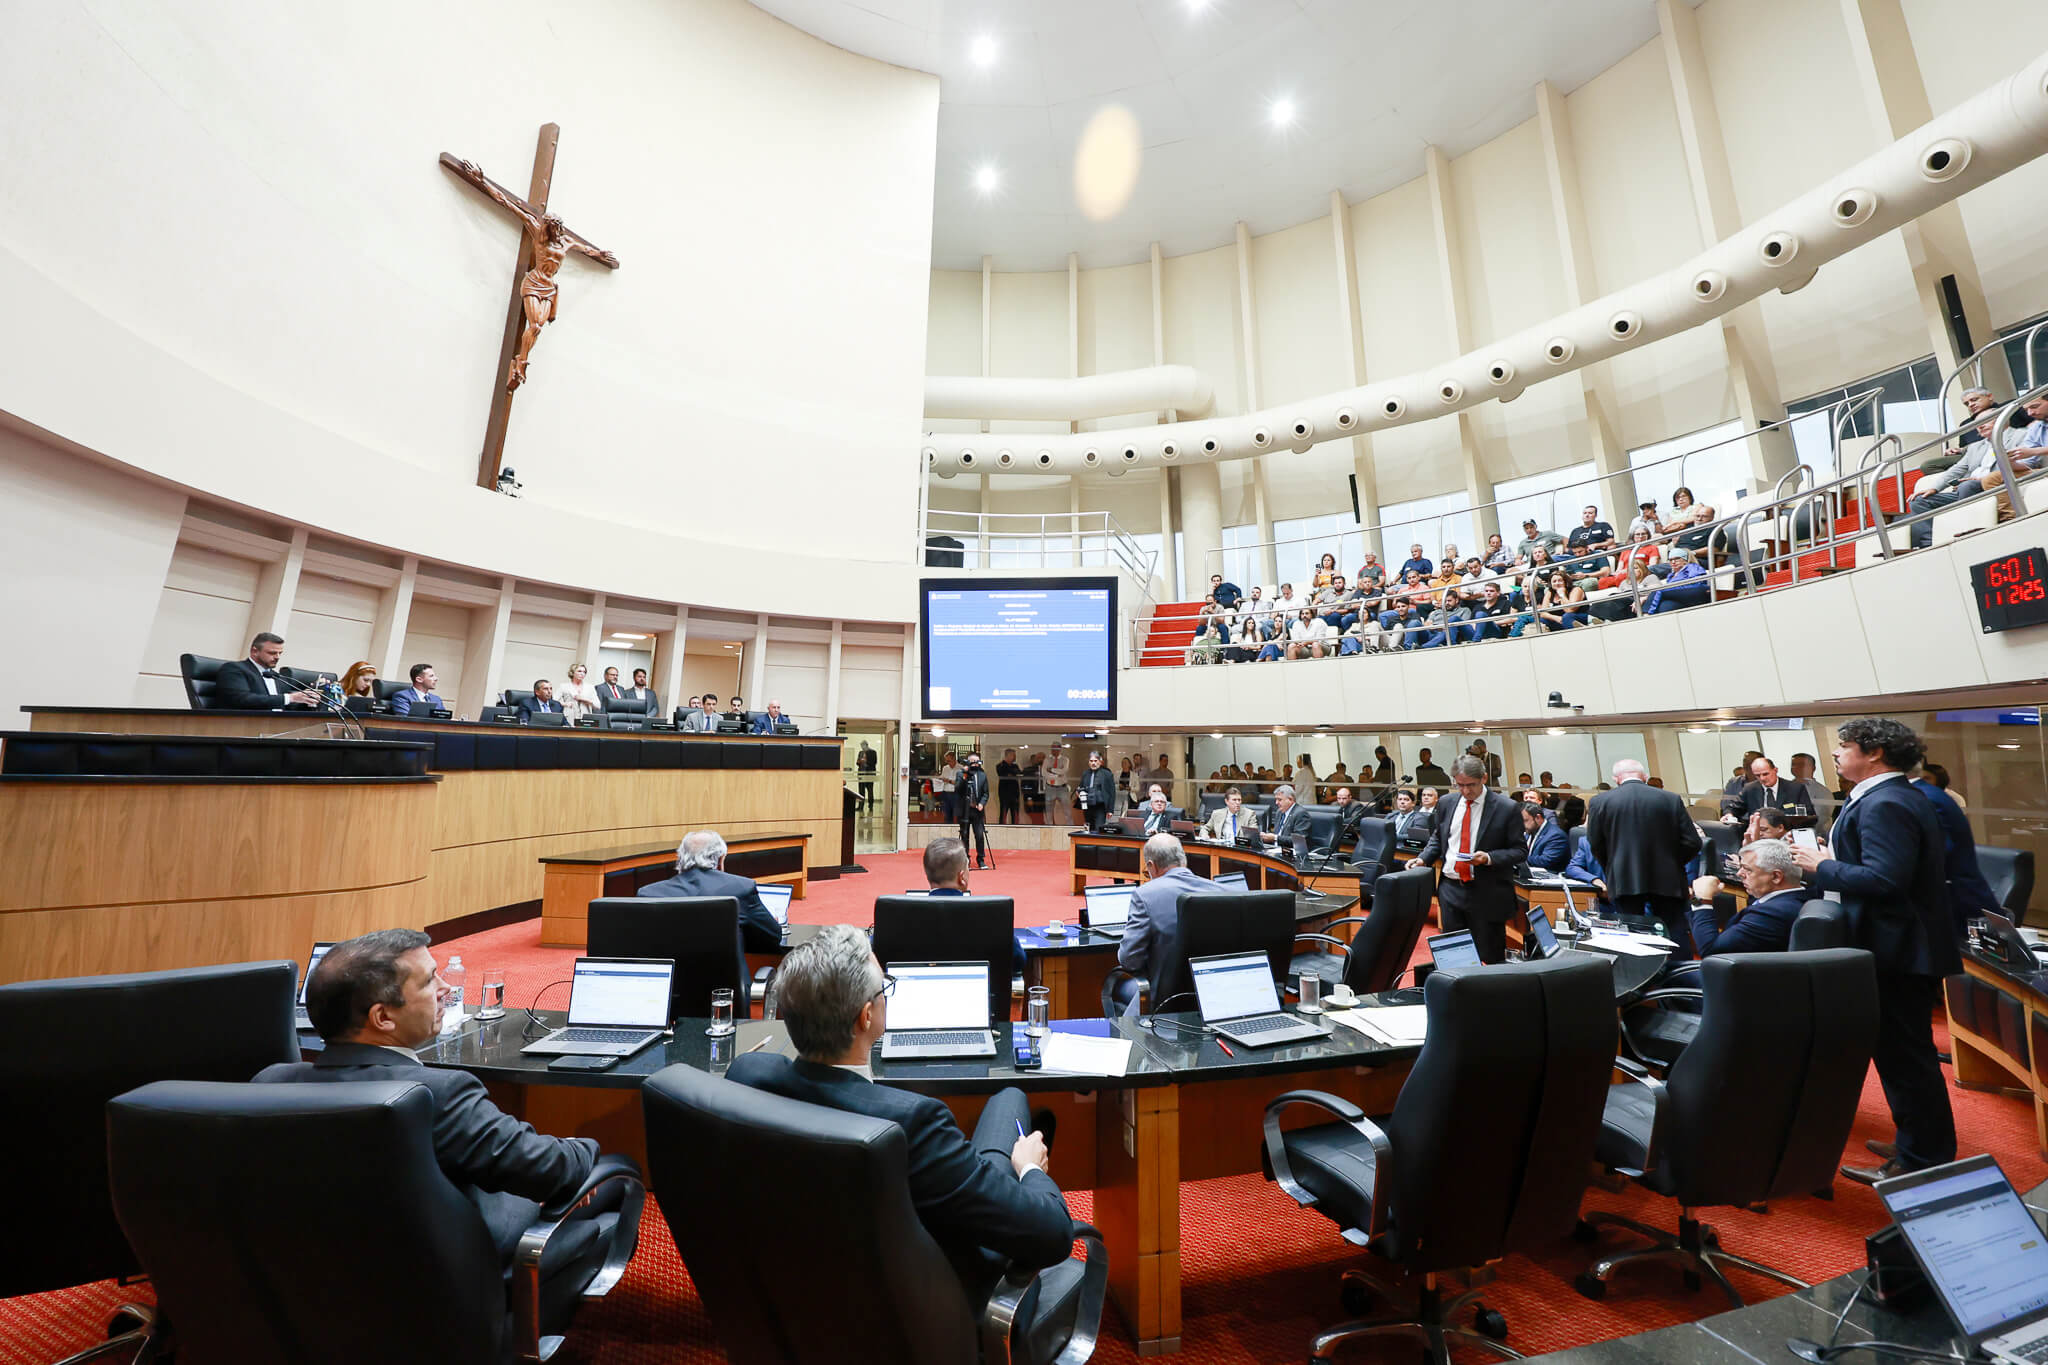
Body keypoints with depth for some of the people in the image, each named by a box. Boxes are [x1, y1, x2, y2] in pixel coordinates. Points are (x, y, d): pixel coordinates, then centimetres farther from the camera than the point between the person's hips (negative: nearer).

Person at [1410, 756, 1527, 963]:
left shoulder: (1506, 808, -6)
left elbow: (1520, 851, -4)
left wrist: (1489, 858, -21)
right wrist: (1423, 858, 0)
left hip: (1487, 894, -4)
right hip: (1450, 890, 4)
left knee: (1491, 958, 5)